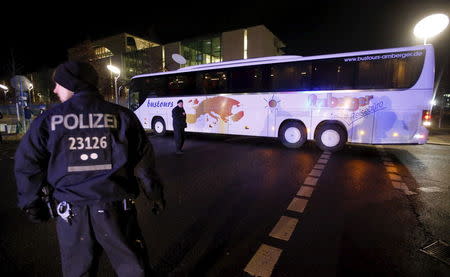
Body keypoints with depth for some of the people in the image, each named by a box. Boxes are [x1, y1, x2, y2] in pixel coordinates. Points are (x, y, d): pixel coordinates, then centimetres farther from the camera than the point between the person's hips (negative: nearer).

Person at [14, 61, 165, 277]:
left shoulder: (48, 120, -1)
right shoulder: (122, 115, -3)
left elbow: (28, 166, 5)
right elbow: (143, 162, -3)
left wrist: (32, 205, 21)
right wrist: (156, 195, 9)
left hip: (71, 212, 2)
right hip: (116, 208, -1)